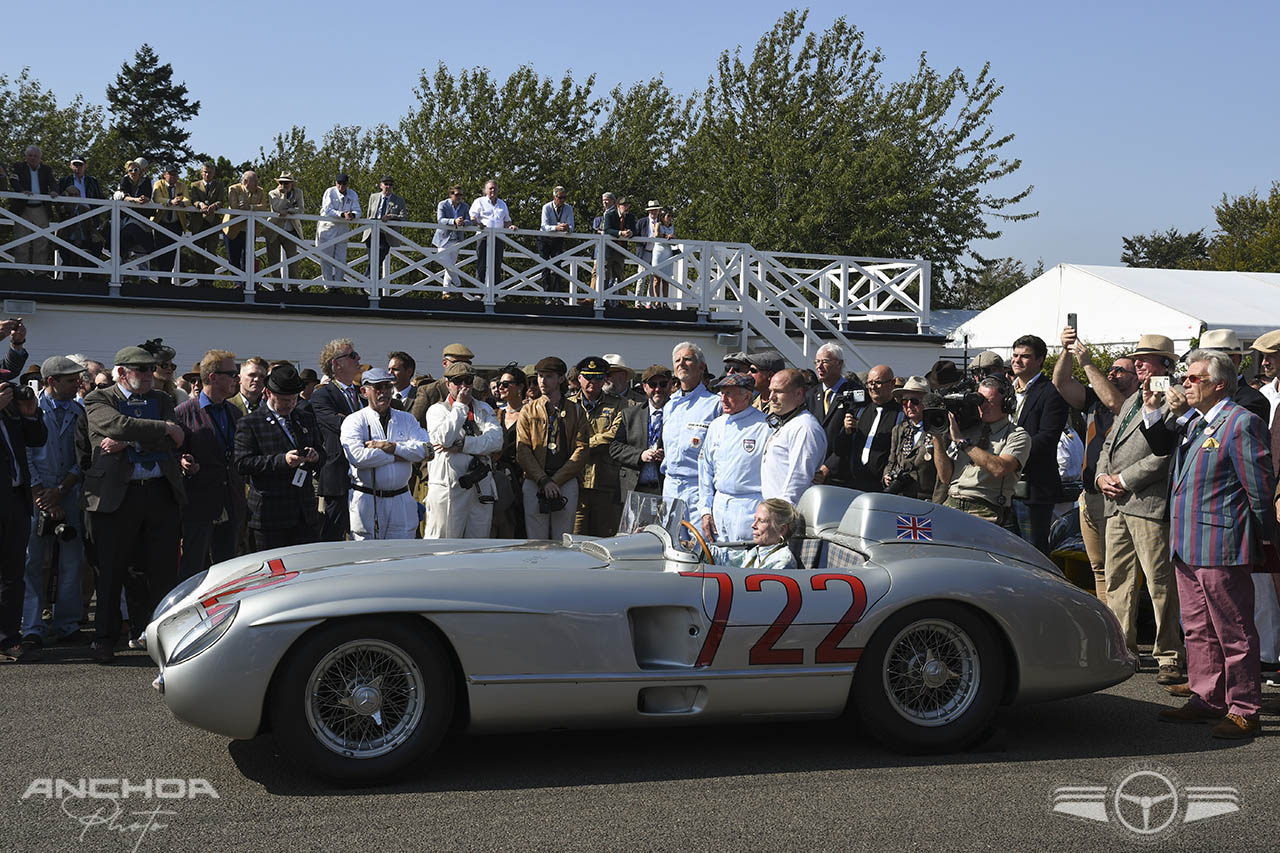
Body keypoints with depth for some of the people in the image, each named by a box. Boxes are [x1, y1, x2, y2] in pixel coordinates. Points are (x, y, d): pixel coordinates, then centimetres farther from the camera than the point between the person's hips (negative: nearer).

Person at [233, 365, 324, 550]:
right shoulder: (249, 423, -1)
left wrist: (315, 457, -6)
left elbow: (322, 457, 19)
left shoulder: (307, 419, 16)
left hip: (306, 514, 4)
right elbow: (243, 464, -10)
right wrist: (282, 460, -20)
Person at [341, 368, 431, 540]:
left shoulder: (406, 419, 13)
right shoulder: (354, 421, 1)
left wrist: (390, 446, -13)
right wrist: (397, 456, -10)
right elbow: (357, 456, -16)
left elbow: (424, 449, -3)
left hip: (401, 502, 3)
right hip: (366, 501, -3)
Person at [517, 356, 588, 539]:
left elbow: (581, 450, 1)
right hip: (534, 483, 0)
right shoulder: (528, 411, 10)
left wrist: (556, 480, -10)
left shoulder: (576, 411, 9)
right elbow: (522, 451, 2)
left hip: (566, 483, 0)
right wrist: (544, 481, -11)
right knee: (536, 542, -3)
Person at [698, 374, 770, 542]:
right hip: (719, 505, 6)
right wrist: (705, 511, 12)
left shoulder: (766, 426, -7)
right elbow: (706, 470, 17)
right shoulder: (716, 426, 13)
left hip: (749, 506, -6)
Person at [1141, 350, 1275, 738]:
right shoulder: (1191, 421, 13)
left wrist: (1263, 536, -7)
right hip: (1187, 545, 9)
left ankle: (1243, 710, 8)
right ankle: (1206, 699, 26)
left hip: (1221, 547, -9)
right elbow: (1161, 447, 28)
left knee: (1233, 632, -1)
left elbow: (1259, 486, -12)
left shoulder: (1241, 423, -12)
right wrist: (1154, 412, 12)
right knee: (1198, 629, 16)